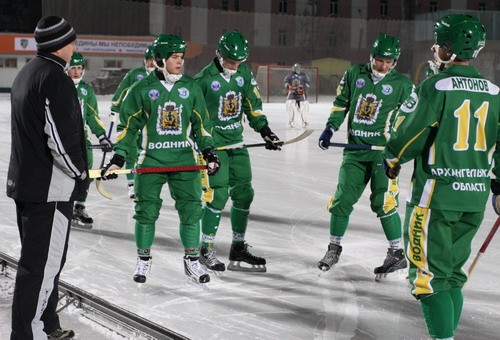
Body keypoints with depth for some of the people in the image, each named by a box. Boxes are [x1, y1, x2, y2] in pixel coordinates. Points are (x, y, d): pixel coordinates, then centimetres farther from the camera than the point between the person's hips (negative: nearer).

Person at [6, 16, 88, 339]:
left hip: (25, 180, 10)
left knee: (42, 258, 20)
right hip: (50, 188, -10)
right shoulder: (55, 78, -19)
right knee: (43, 264, -4)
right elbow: (62, 138, -24)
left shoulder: (26, 73, 13)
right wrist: (81, 173, -7)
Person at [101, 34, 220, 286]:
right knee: (146, 211, 3)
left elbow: (200, 122, 12)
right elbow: (128, 125, 2)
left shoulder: (190, 87, 6)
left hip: (184, 160, 2)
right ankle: (143, 261, 20)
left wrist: (208, 151, 2)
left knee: (191, 209, -1)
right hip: (151, 159, -2)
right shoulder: (142, 89, -2)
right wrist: (118, 157, -5)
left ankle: (192, 261, 13)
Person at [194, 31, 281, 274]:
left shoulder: (244, 73, 4)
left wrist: (264, 129, 2)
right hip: (212, 142, -6)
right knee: (218, 193, -13)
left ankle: (238, 249, 19)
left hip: (236, 140, 7)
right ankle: (206, 250, 0)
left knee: (243, 193, 7)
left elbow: (252, 103, 12)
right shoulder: (204, 79, -12)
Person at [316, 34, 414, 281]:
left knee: (383, 201, -11)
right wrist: (330, 128, 5)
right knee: (342, 199, 3)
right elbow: (341, 103, 15)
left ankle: (397, 253, 0)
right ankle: (334, 248, 20)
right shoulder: (354, 74, 6)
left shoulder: (402, 84, -1)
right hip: (355, 149, 3)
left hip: (384, 150, -3)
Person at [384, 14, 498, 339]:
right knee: (452, 271, 17)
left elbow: (407, 133, -7)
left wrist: (393, 161, 13)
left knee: (430, 274, 0)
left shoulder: (435, 87, -12)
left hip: (436, 195, -6)